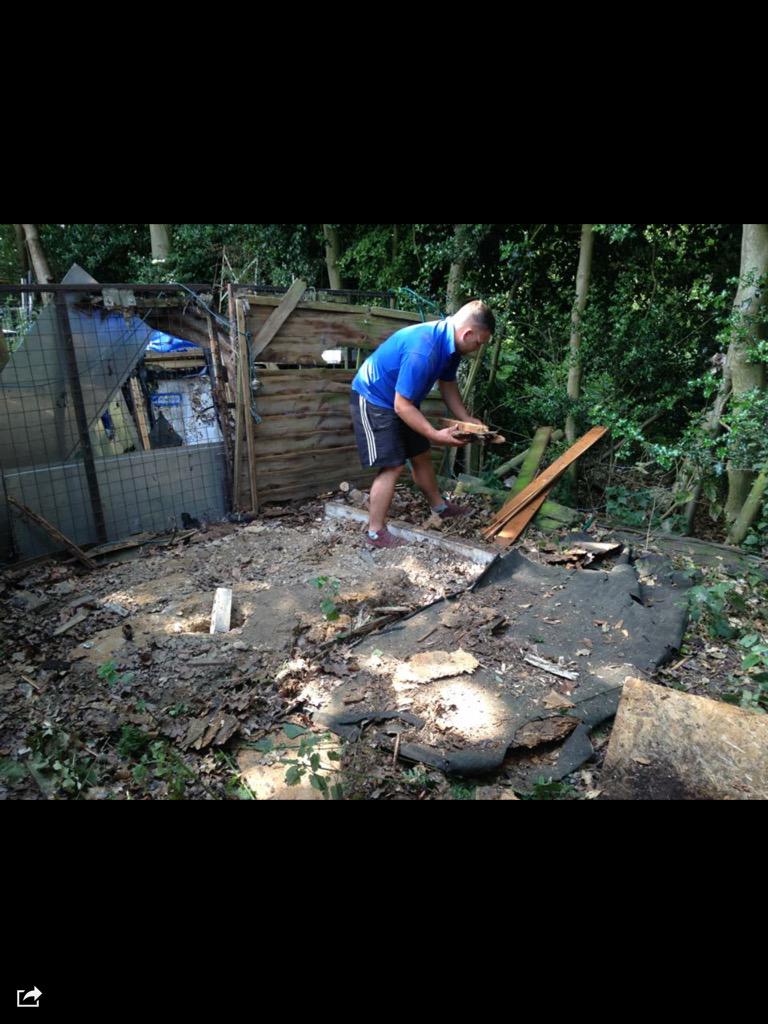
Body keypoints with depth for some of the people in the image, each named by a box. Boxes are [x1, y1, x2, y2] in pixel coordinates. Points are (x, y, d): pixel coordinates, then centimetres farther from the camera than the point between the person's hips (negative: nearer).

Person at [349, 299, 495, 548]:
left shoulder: (451, 343, -5)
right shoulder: (422, 351, -35)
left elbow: (448, 385, 9)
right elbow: (402, 407, -31)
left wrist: (466, 419, -1)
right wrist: (436, 435, -30)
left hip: (402, 400, 9)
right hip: (373, 399, -9)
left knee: (422, 454, 16)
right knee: (392, 466, -11)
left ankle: (440, 506, 34)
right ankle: (376, 532, -1)